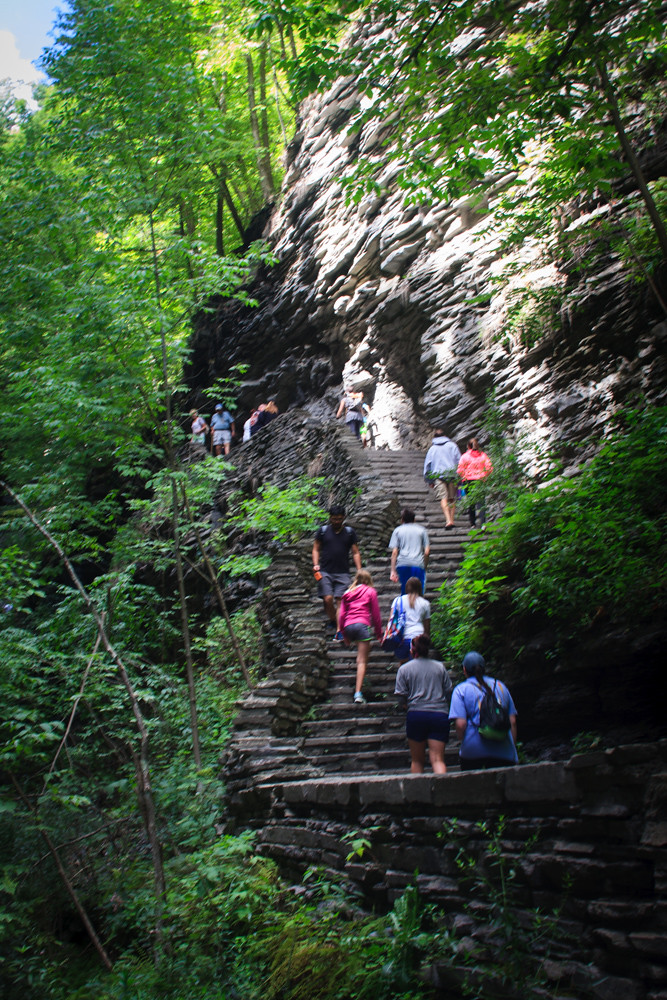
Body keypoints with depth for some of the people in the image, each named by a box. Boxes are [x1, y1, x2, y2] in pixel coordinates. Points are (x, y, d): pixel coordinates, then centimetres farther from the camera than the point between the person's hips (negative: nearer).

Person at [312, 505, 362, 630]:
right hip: (325, 572, 0)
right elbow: (316, 549, 12)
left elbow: (355, 553, 11)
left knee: (340, 600, -8)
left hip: (343, 573, 0)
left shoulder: (350, 532, 11)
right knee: (328, 599, -12)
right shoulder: (323, 530, 9)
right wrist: (316, 565, -4)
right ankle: (332, 620, 12)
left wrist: (359, 571, 2)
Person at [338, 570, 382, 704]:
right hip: (362, 625, -4)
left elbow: (341, 614, 15)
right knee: (362, 661, -6)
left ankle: (359, 681, 22)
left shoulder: (348, 593, 21)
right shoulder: (370, 591, 12)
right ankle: (358, 693, -15)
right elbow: (375, 614, 9)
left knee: (362, 652, 29)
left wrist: (344, 634, 20)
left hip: (348, 626, 4)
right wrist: (379, 632, 16)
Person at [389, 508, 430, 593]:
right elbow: (427, 551, 7)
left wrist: (393, 570, 4)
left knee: (405, 591, 12)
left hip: (402, 564, 1)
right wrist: (425, 566, 17)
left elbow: (394, 552, 5)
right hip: (418, 564, -1)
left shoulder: (397, 530, 14)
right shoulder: (422, 530, 15)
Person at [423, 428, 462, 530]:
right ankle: (452, 520, 8)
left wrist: (430, 481, 18)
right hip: (452, 475, 1)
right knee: (452, 499, 10)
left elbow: (427, 464, 13)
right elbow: (459, 461, 8)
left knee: (443, 498, -11)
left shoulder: (432, 449, 14)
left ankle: (448, 520, -26)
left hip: (438, 476, -1)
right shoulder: (452, 445, 12)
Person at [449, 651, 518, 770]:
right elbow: (513, 722, 12)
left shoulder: (461, 689, 3)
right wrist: (513, 748, 20)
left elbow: (460, 724, -9)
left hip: (473, 751, -2)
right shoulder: (500, 686, 15)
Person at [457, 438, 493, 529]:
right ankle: (482, 523, -20)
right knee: (481, 502, -4)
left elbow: (460, 470, -6)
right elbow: (489, 468, -1)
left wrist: (463, 478, 10)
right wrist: (484, 476, 14)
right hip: (480, 480, 1)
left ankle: (472, 524, 15)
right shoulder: (483, 455, 4)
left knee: (471, 503, 10)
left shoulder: (465, 456, -1)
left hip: (469, 481, -1)